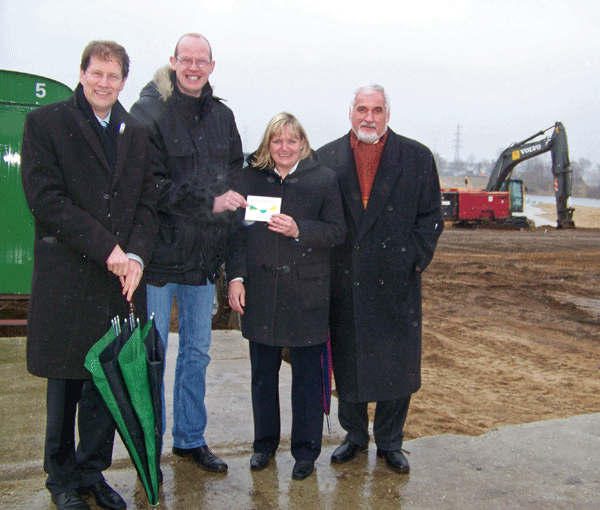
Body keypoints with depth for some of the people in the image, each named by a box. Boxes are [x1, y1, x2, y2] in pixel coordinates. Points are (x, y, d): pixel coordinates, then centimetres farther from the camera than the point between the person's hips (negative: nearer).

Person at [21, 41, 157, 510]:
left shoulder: (137, 135, 14)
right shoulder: (44, 123, 1)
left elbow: (147, 203, 11)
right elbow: (46, 199, -9)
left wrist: (135, 255, -7)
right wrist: (105, 248, -14)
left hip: (122, 276, 4)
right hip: (67, 276, -3)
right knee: (66, 380, 8)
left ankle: (92, 471, 26)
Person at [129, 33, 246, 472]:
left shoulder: (222, 116, 10)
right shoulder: (149, 112, -9)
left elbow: (236, 172, 18)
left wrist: (228, 200, 0)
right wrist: (209, 202, -19)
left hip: (204, 254, 6)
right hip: (159, 251, -5)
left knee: (197, 350, 15)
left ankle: (190, 437, 31)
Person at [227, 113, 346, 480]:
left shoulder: (323, 178, 1)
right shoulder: (251, 177, 6)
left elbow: (337, 232, -3)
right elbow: (237, 230, 5)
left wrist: (299, 230, -18)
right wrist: (236, 276, -4)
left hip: (306, 291, -2)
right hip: (260, 291, 2)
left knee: (307, 374, 7)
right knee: (263, 372, 13)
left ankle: (306, 451, 23)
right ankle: (265, 443, 31)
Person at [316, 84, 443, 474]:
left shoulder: (417, 157, 3)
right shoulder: (327, 158, 6)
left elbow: (431, 217, 3)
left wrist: (414, 261, -6)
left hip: (397, 281, 0)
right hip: (344, 281, 1)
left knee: (397, 364, 6)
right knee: (347, 362, 11)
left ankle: (390, 442, 26)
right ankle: (355, 435, 31)